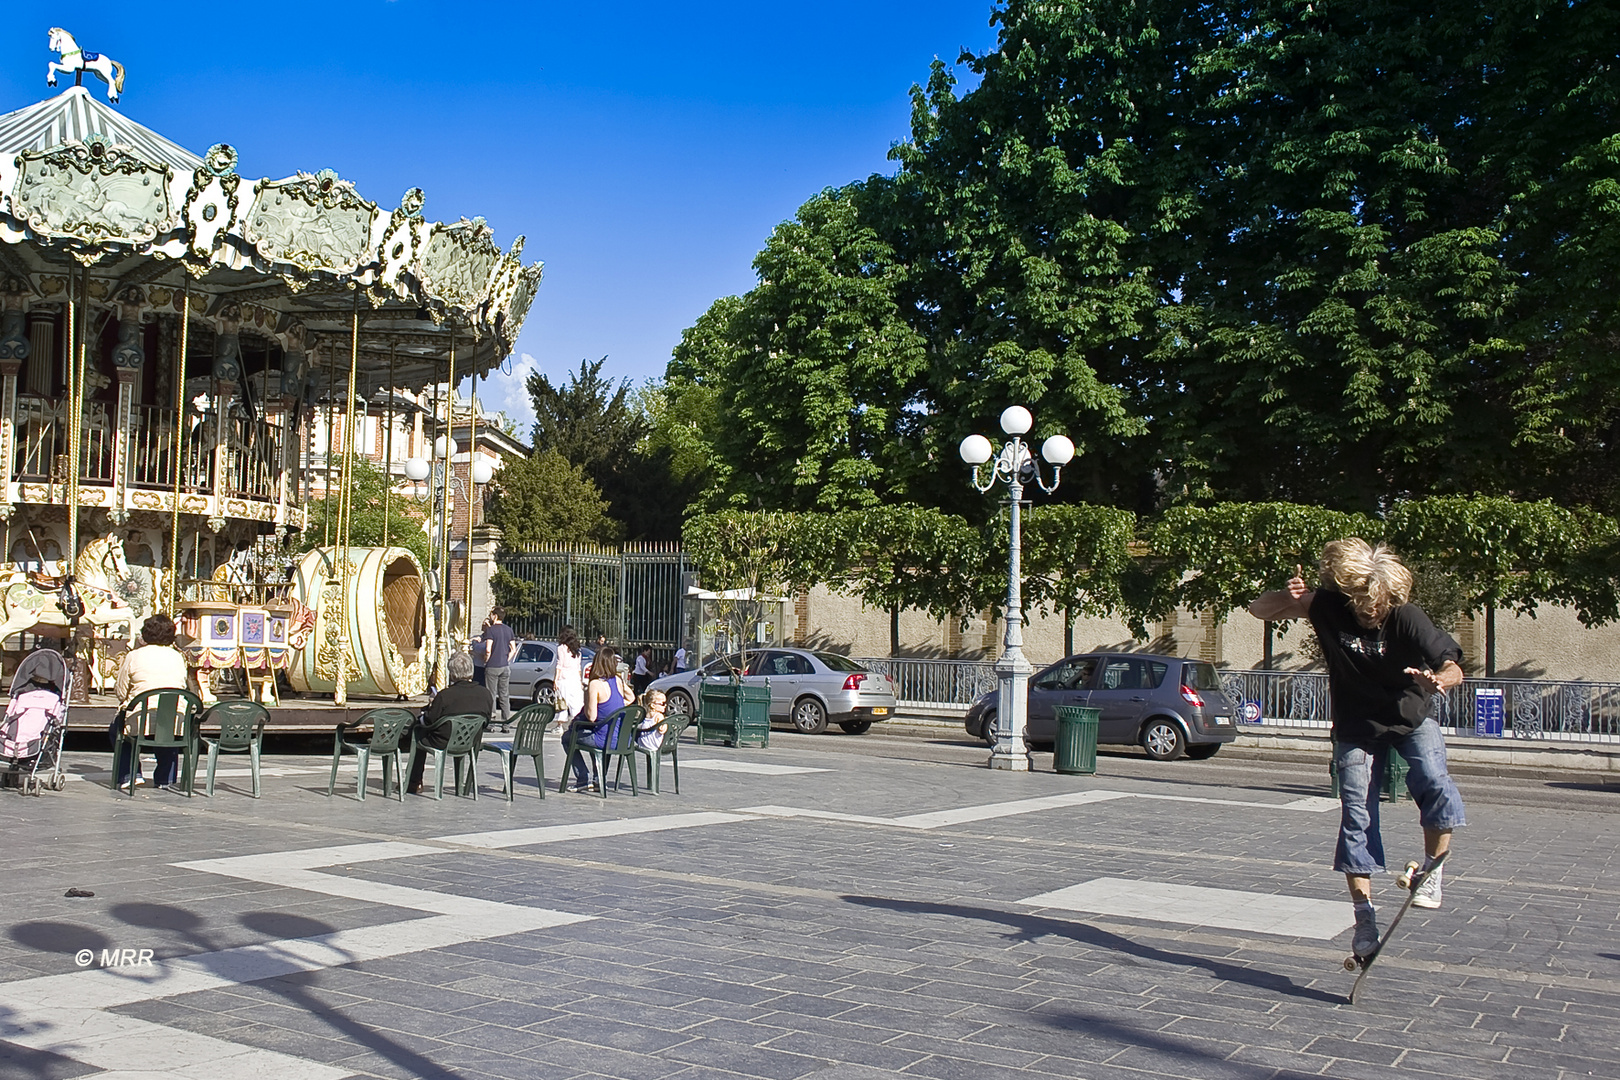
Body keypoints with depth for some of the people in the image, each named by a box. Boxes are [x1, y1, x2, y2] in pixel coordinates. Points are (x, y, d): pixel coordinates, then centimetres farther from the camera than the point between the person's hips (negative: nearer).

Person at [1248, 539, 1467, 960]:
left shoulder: (1406, 617, -22)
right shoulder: (1327, 606, -18)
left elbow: (1453, 668, -24)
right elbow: (1258, 610, -13)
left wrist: (1437, 680, -48)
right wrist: (1287, 597, -34)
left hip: (1410, 718, -1)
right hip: (1356, 727, 1)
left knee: (1435, 783, -27)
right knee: (1357, 815, -3)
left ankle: (1431, 870, -7)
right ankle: (1364, 914, 5)